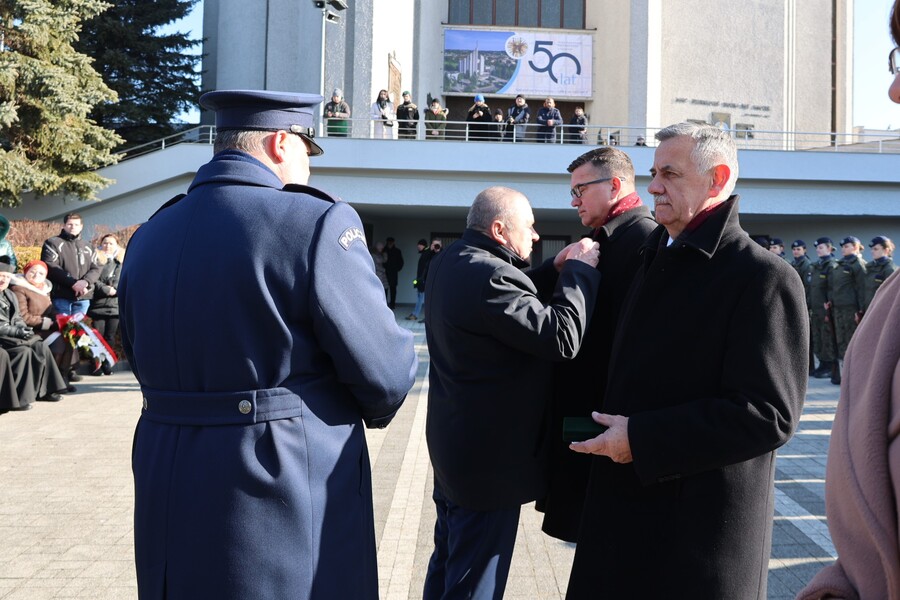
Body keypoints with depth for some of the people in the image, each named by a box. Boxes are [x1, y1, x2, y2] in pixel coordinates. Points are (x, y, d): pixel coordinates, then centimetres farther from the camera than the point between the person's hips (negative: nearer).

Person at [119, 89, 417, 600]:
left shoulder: (148, 237, 5)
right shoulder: (315, 222, -16)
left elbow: (147, 364, 14)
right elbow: (388, 373, -14)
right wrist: (372, 408, 7)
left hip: (172, 503, 6)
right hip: (290, 509, -6)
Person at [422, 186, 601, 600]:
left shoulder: (449, 263, 6)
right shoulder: (487, 275, -26)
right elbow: (562, 337, -27)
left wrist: (558, 271, 1)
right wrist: (579, 271, -16)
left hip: (453, 443, 10)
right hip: (491, 456, -10)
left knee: (447, 562, 24)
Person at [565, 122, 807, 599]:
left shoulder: (763, 277, -15)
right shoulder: (657, 259, 12)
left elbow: (767, 413, -22)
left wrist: (641, 439, -21)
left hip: (701, 524, -7)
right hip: (627, 505, 8)